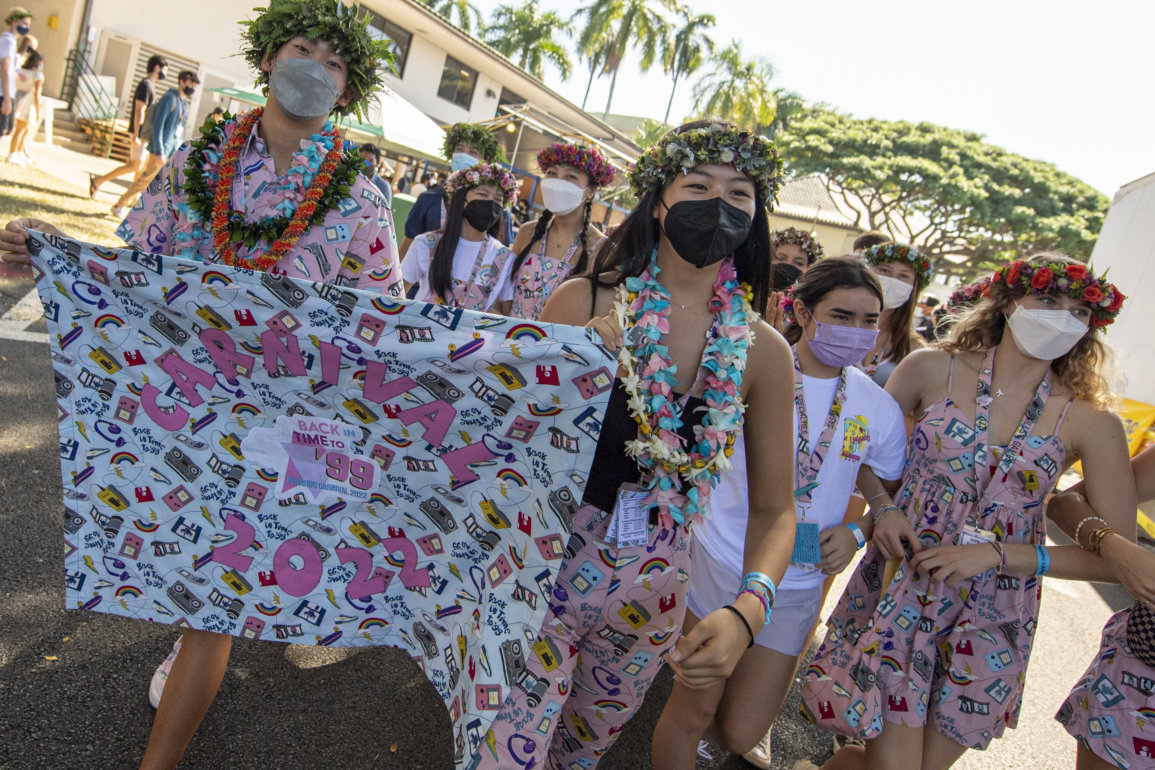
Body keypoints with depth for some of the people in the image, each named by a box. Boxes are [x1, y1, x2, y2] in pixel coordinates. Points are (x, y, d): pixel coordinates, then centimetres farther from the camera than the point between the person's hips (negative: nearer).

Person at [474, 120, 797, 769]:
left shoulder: (761, 350, -5)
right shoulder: (585, 302, -10)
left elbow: (774, 508, -1)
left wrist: (747, 610, -16)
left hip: (652, 605, 3)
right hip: (547, 574, -2)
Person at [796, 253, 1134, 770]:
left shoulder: (1092, 425, -3)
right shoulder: (932, 369, -4)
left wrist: (998, 553, -14)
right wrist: (881, 509, -8)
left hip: (989, 619, 2)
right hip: (901, 587, -1)